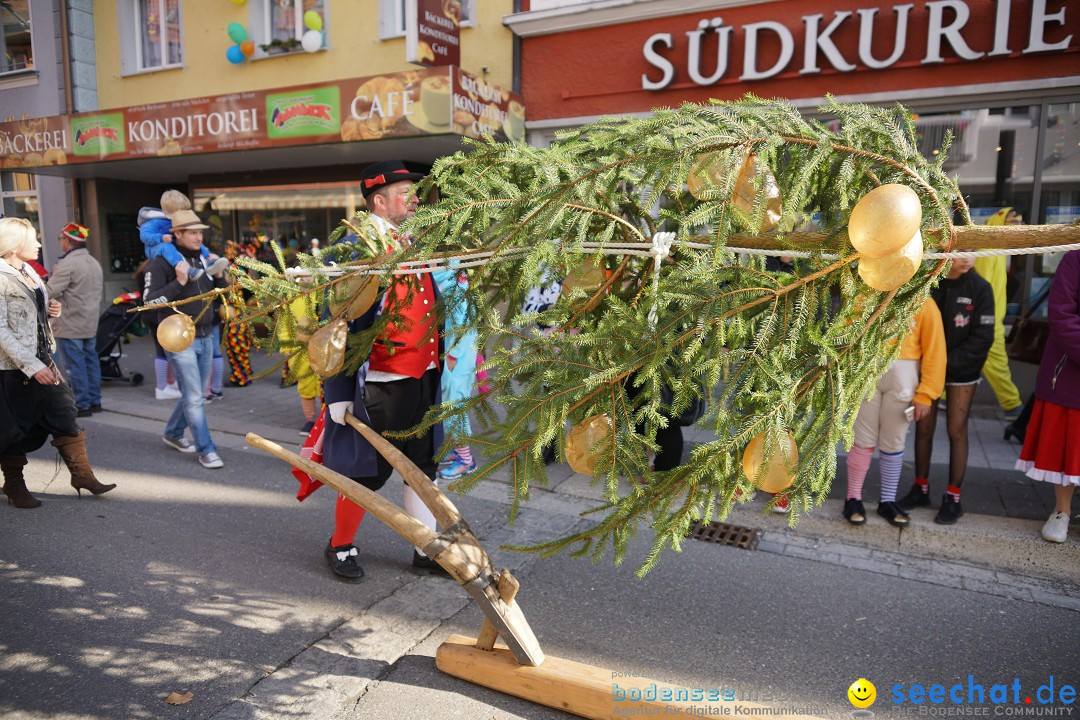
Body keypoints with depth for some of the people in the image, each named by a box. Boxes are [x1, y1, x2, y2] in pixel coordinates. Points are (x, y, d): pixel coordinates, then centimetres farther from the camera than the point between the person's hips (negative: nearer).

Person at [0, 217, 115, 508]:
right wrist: (31, 366, -23)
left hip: (42, 360, 8)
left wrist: (51, 310, 0)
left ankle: (82, 474, 16)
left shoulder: (28, 271, 9)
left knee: (64, 416, 8)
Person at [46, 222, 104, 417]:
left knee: (75, 365, -3)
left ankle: (82, 405, 1)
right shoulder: (94, 262, 12)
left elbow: (50, 292, -20)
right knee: (90, 360, 13)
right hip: (91, 323, 8)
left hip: (69, 324, -8)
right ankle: (95, 401, 18)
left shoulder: (67, 264, -16)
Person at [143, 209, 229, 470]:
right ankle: (206, 450, 2)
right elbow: (150, 300, -14)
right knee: (194, 397, -5)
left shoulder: (203, 258, 11)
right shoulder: (162, 263, -9)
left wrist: (219, 276, -1)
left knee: (194, 394, 16)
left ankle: (173, 433, 37)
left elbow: (219, 293, 19)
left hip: (205, 338, 7)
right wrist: (179, 283, -23)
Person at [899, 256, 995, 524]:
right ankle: (921, 489, 21)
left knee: (956, 431, 2)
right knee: (923, 428, 7)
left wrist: (949, 361, -19)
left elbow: (983, 337, -11)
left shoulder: (979, 288, -10)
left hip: (962, 369, -1)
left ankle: (953, 498, 11)